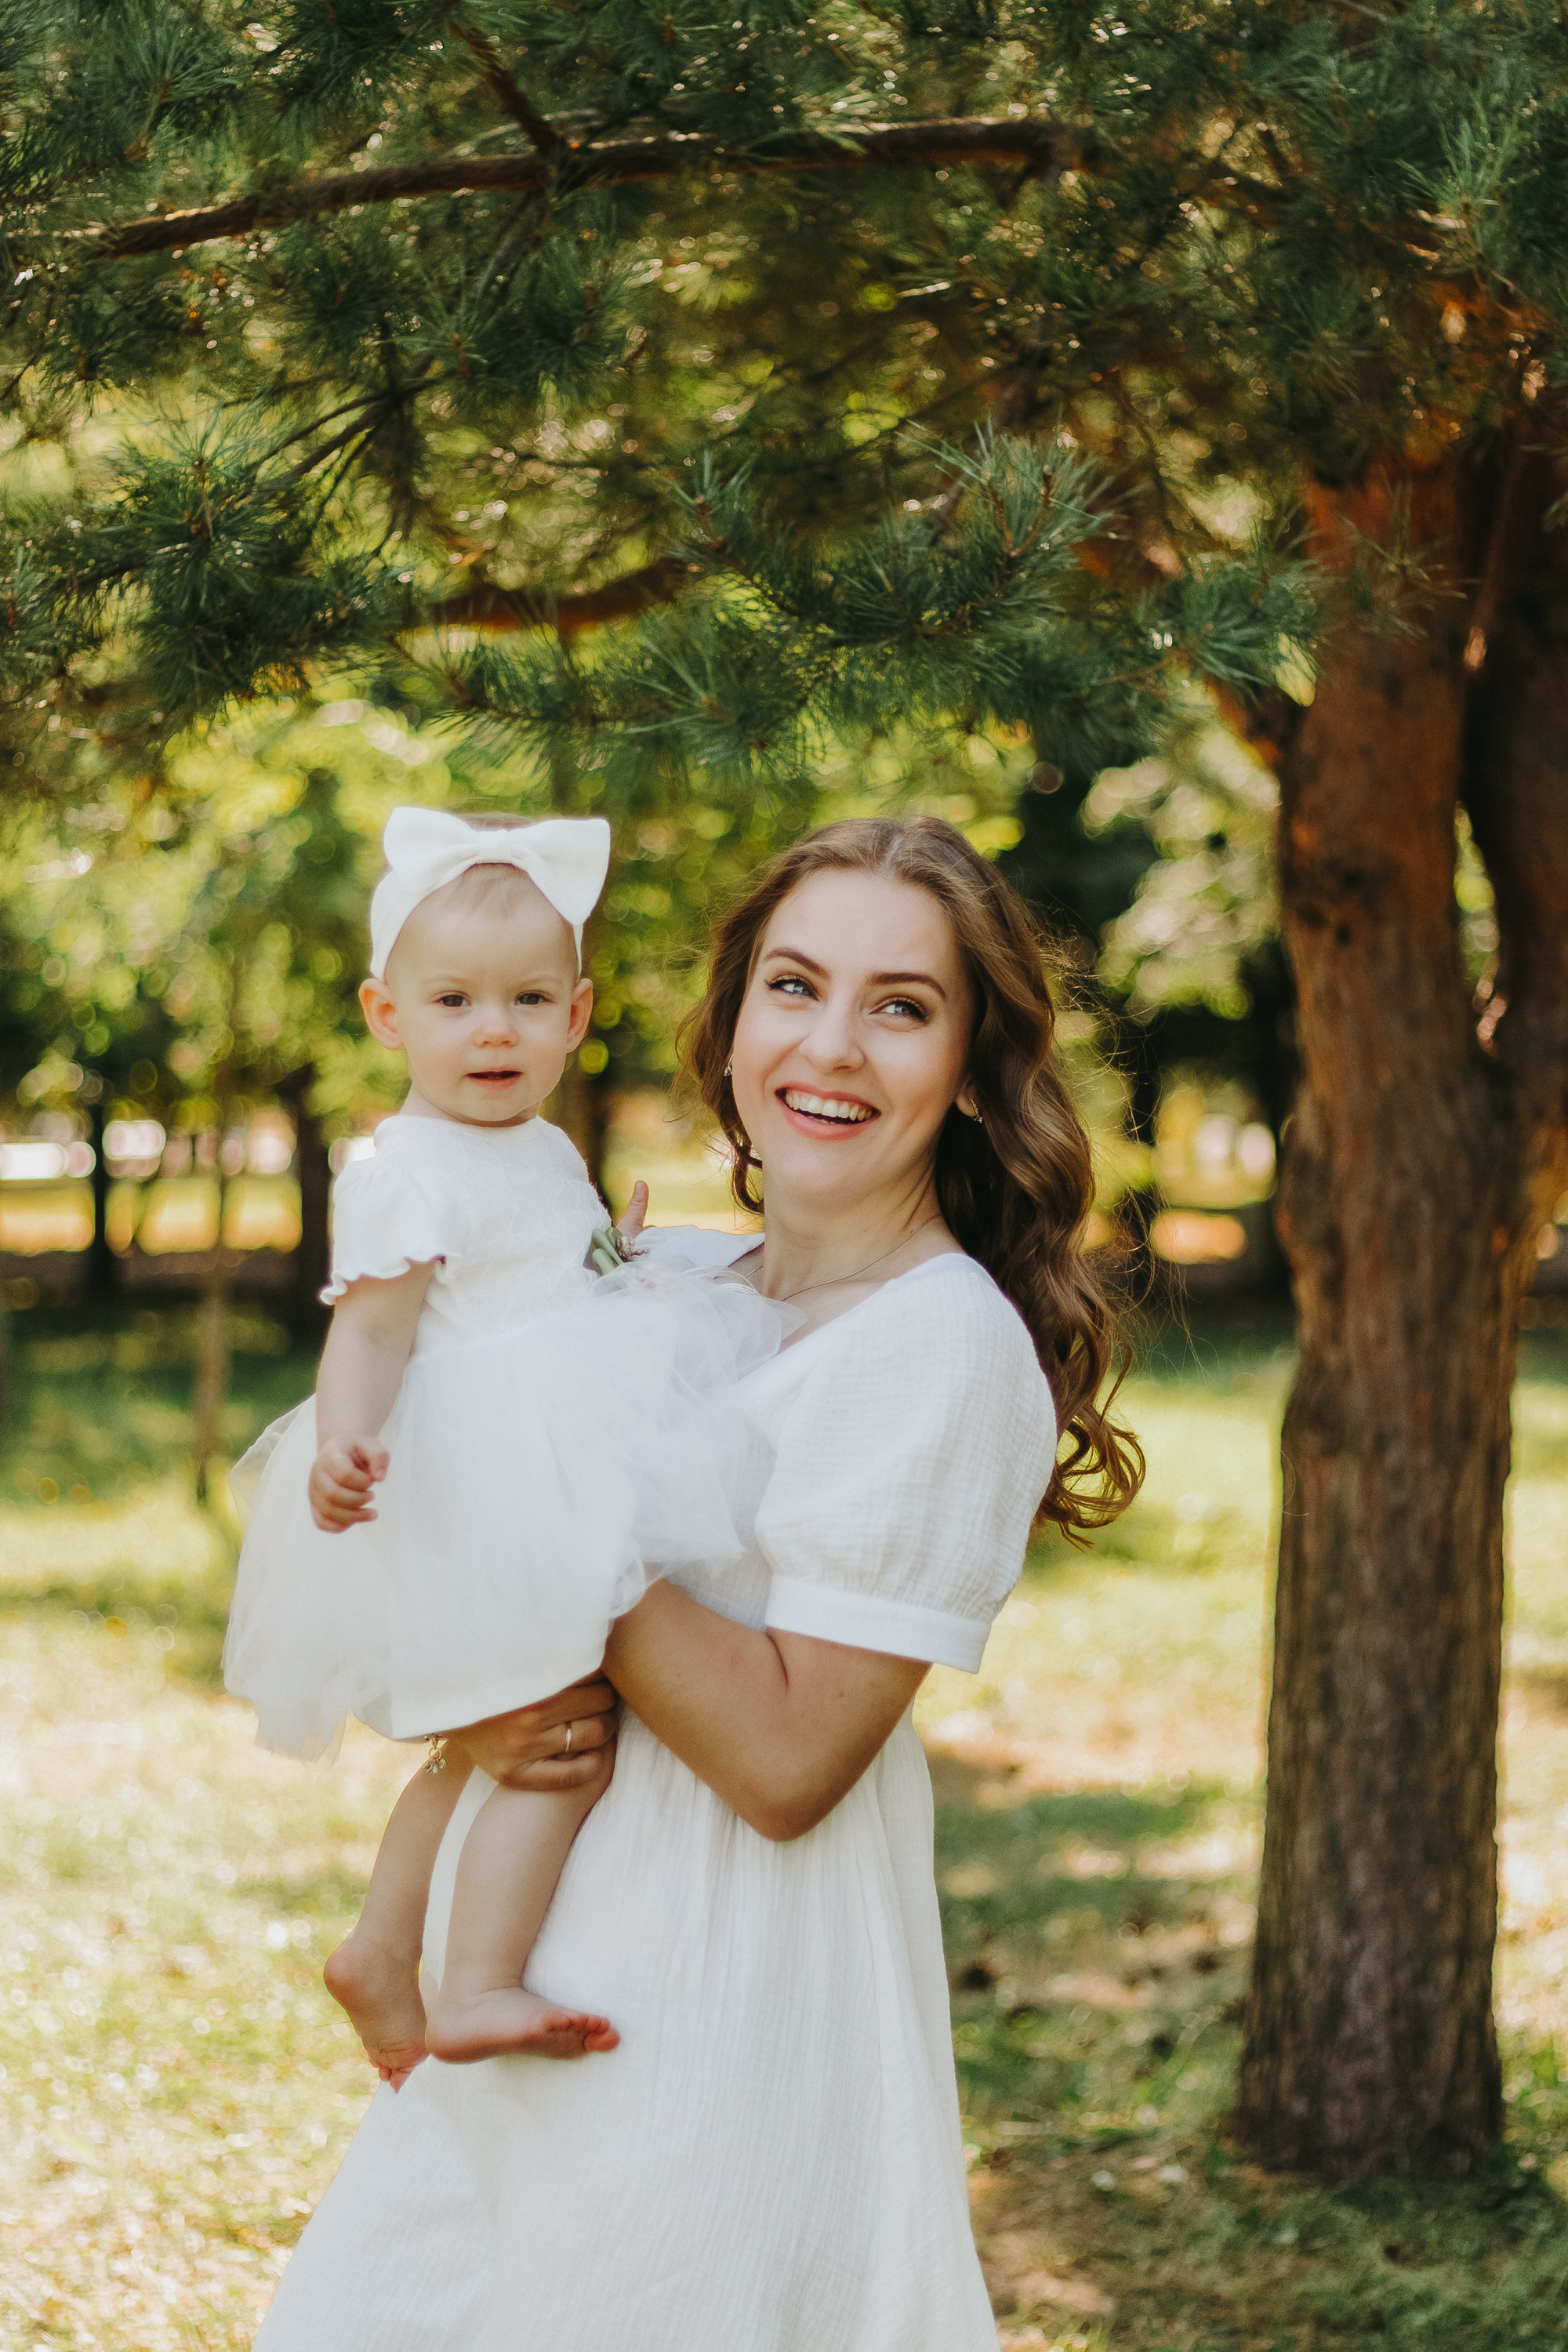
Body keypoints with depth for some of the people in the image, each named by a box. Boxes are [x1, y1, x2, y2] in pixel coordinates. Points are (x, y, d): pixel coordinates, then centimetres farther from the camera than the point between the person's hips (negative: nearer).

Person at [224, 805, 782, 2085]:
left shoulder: (543, 1151, 15)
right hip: (484, 1499, -10)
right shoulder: (412, 1177, -15)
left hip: (556, 1485, 10)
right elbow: (373, 1323, -24)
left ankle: (382, 1955, 30)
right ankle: (480, 1988, -10)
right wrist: (347, 1436, -40)